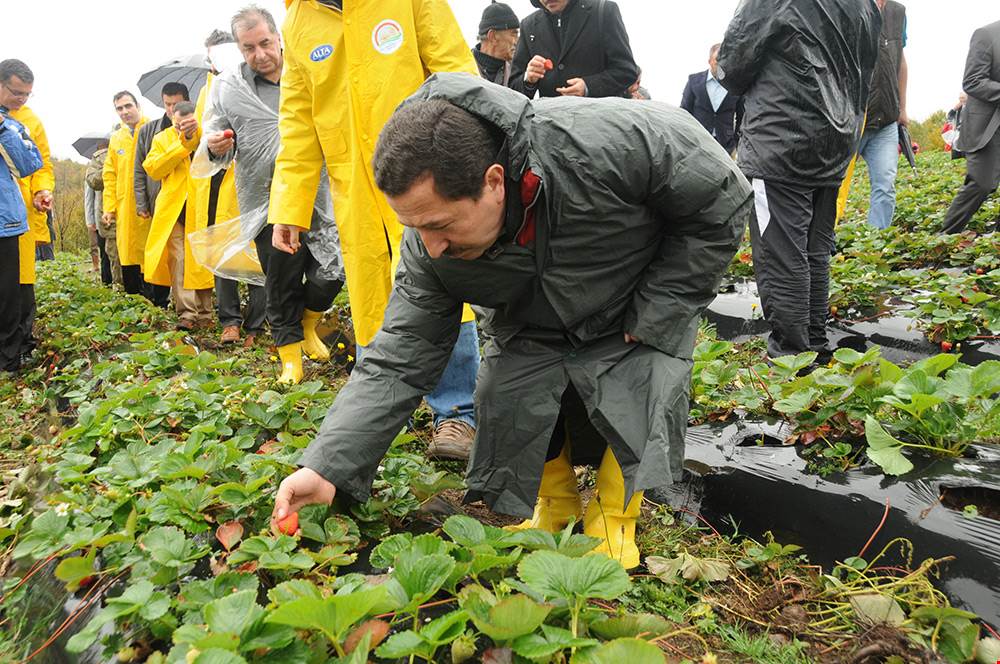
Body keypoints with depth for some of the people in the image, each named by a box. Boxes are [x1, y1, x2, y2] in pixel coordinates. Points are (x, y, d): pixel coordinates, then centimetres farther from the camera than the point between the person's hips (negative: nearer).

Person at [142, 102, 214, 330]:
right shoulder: (162, 139, 10)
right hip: (173, 210, 1)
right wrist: (182, 145, -8)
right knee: (179, 262, -7)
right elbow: (153, 169, -4)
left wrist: (197, 131, -16)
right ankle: (187, 314, -6)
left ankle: (204, 314, 10)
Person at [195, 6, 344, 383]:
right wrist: (215, 147, -14)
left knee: (331, 274, 0)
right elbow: (213, 154, 10)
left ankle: (308, 325, 31)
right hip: (267, 205, -1)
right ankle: (290, 355, 21)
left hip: (319, 198, 1)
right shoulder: (225, 88, 6)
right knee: (282, 284, 4)